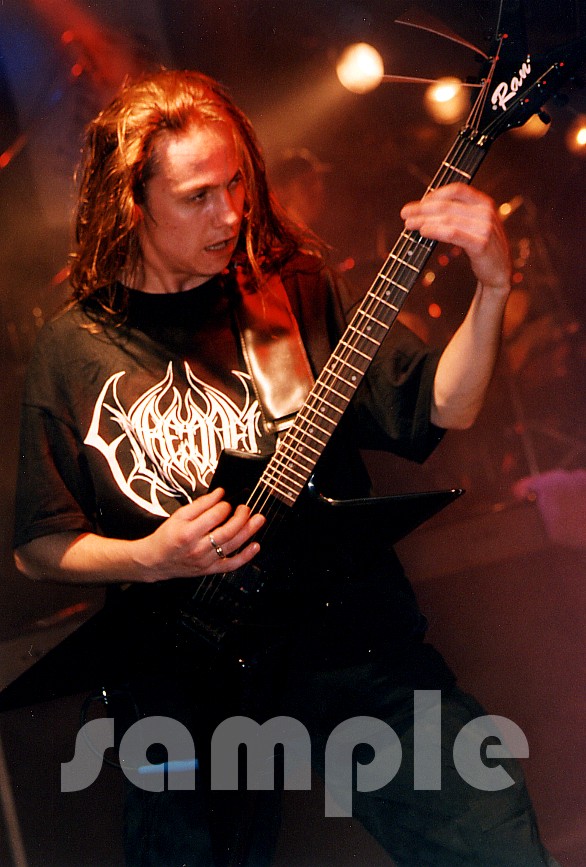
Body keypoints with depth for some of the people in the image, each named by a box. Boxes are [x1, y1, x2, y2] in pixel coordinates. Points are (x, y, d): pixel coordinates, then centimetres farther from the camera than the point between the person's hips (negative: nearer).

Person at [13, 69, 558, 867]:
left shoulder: (299, 292, 5)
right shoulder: (74, 350, 2)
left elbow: (441, 407, -1)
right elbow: (38, 545, 7)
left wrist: (492, 289, -16)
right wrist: (150, 559, -10)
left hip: (350, 631, 1)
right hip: (190, 670, 0)